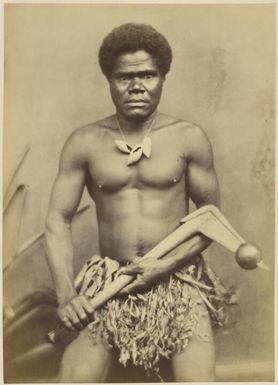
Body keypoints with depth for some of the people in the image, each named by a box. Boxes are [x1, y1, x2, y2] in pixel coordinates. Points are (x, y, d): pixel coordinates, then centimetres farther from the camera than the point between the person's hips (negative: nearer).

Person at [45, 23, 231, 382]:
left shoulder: (189, 138, -1)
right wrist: (66, 293, -14)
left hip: (178, 279, 0)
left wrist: (166, 265, -10)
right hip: (109, 282, 1)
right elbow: (57, 221, -1)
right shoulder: (84, 143, 1)